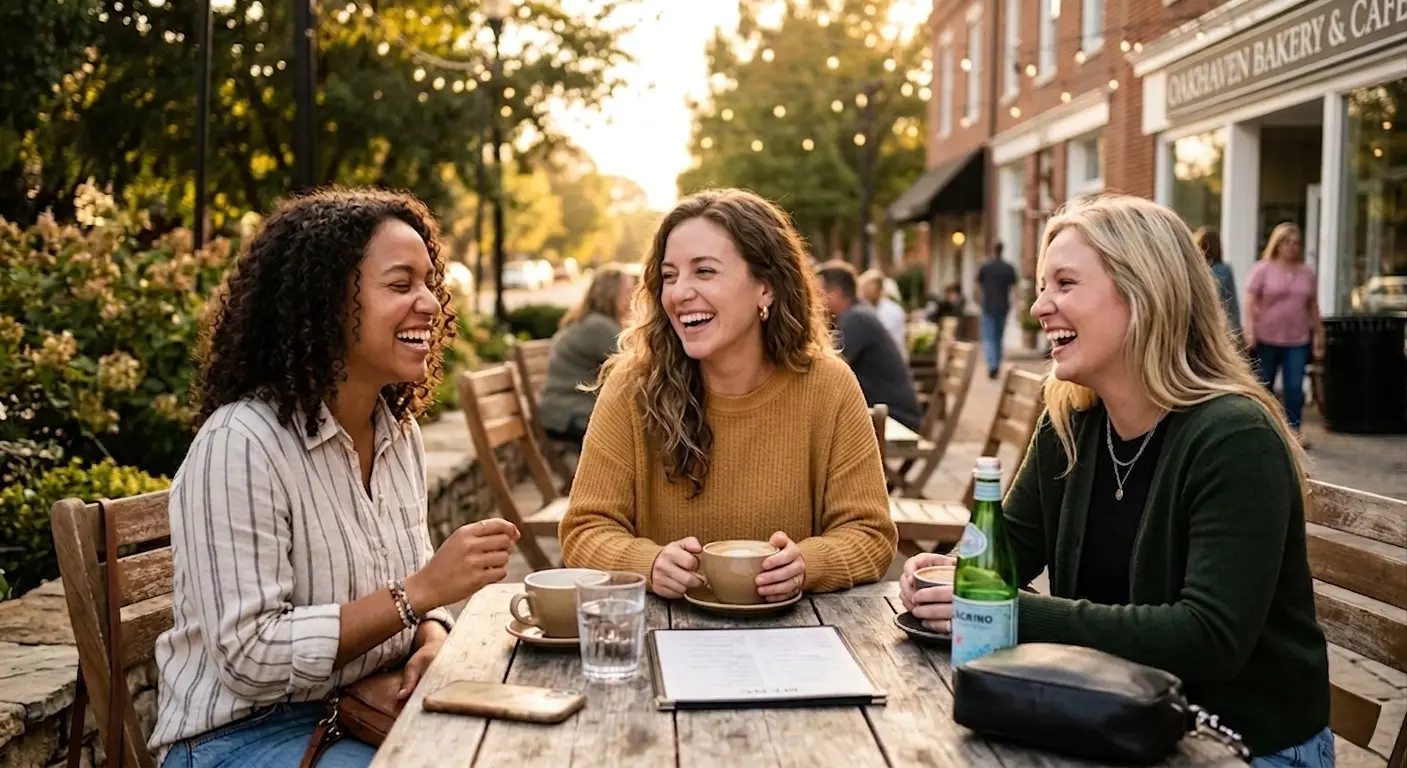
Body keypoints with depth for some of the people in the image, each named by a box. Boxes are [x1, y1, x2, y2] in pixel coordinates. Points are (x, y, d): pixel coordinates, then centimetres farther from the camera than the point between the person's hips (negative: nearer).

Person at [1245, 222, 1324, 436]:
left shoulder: (1307, 272, 11)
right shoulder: (1262, 269, -1)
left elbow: (1312, 306, 15)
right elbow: (1250, 302, -7)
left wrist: (1318, 334, 14)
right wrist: (1249, 331, -18)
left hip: (1298, 340, 3)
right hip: (1266, 339, -2)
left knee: (1294, 388, -4)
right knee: (1263, 387, 8)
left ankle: (1293, 432, -1)